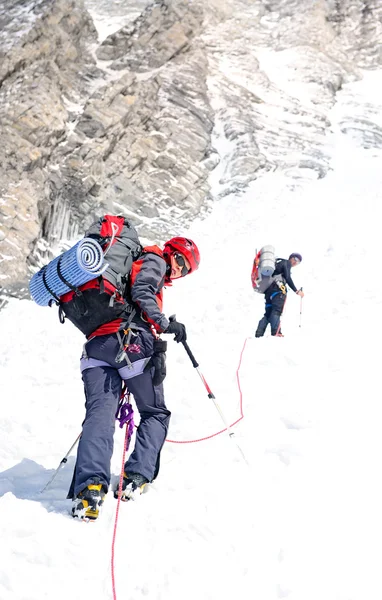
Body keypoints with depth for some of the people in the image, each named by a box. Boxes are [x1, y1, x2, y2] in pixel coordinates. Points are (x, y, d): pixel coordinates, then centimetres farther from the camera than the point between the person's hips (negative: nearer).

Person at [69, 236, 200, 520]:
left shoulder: (136, 263, 38)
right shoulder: (154, 260, 12)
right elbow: (141, 292, -9)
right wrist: (164, 324, -13)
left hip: (96, 345, 7)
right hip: (130, 340, -7)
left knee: (99, 413, -9)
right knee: (156, 413, 8)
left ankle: (90, 485, -29)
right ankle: (137, 477, -6)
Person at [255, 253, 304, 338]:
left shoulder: (279, 263, 32)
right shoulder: (287, 263, 5)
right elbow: (288, 278, -9)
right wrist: (296, 291, -8)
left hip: (268, 289, 9)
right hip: (277, 288, -9)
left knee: (268, 313, 6)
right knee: (277, 310, -17)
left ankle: (259, 334, -5)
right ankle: (275, 332, -31)